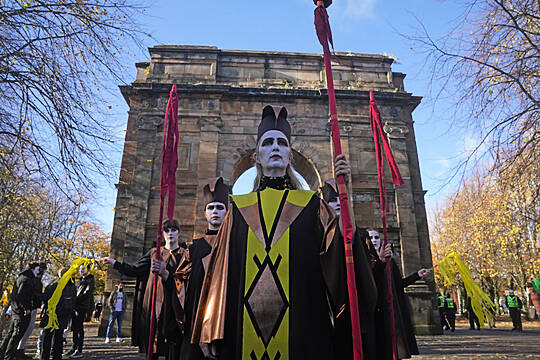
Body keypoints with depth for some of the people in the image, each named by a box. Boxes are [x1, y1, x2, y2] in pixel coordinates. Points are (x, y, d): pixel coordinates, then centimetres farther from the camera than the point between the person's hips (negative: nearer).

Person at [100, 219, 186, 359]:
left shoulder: (183, 254, 4)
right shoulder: (154, 252, 14)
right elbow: (135, 270, 15)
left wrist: (164, 273, -22)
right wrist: (113, 262, 15)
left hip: (172, 307, -3)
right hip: (153, 305, 3)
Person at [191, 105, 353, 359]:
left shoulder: (311, 205, 6)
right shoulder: (239, 210, 8)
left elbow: (340, 248, -8)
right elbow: (223, 271, 6)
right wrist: (212, 333, 2)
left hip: (301, 326, 0)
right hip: (246, 326, 1)